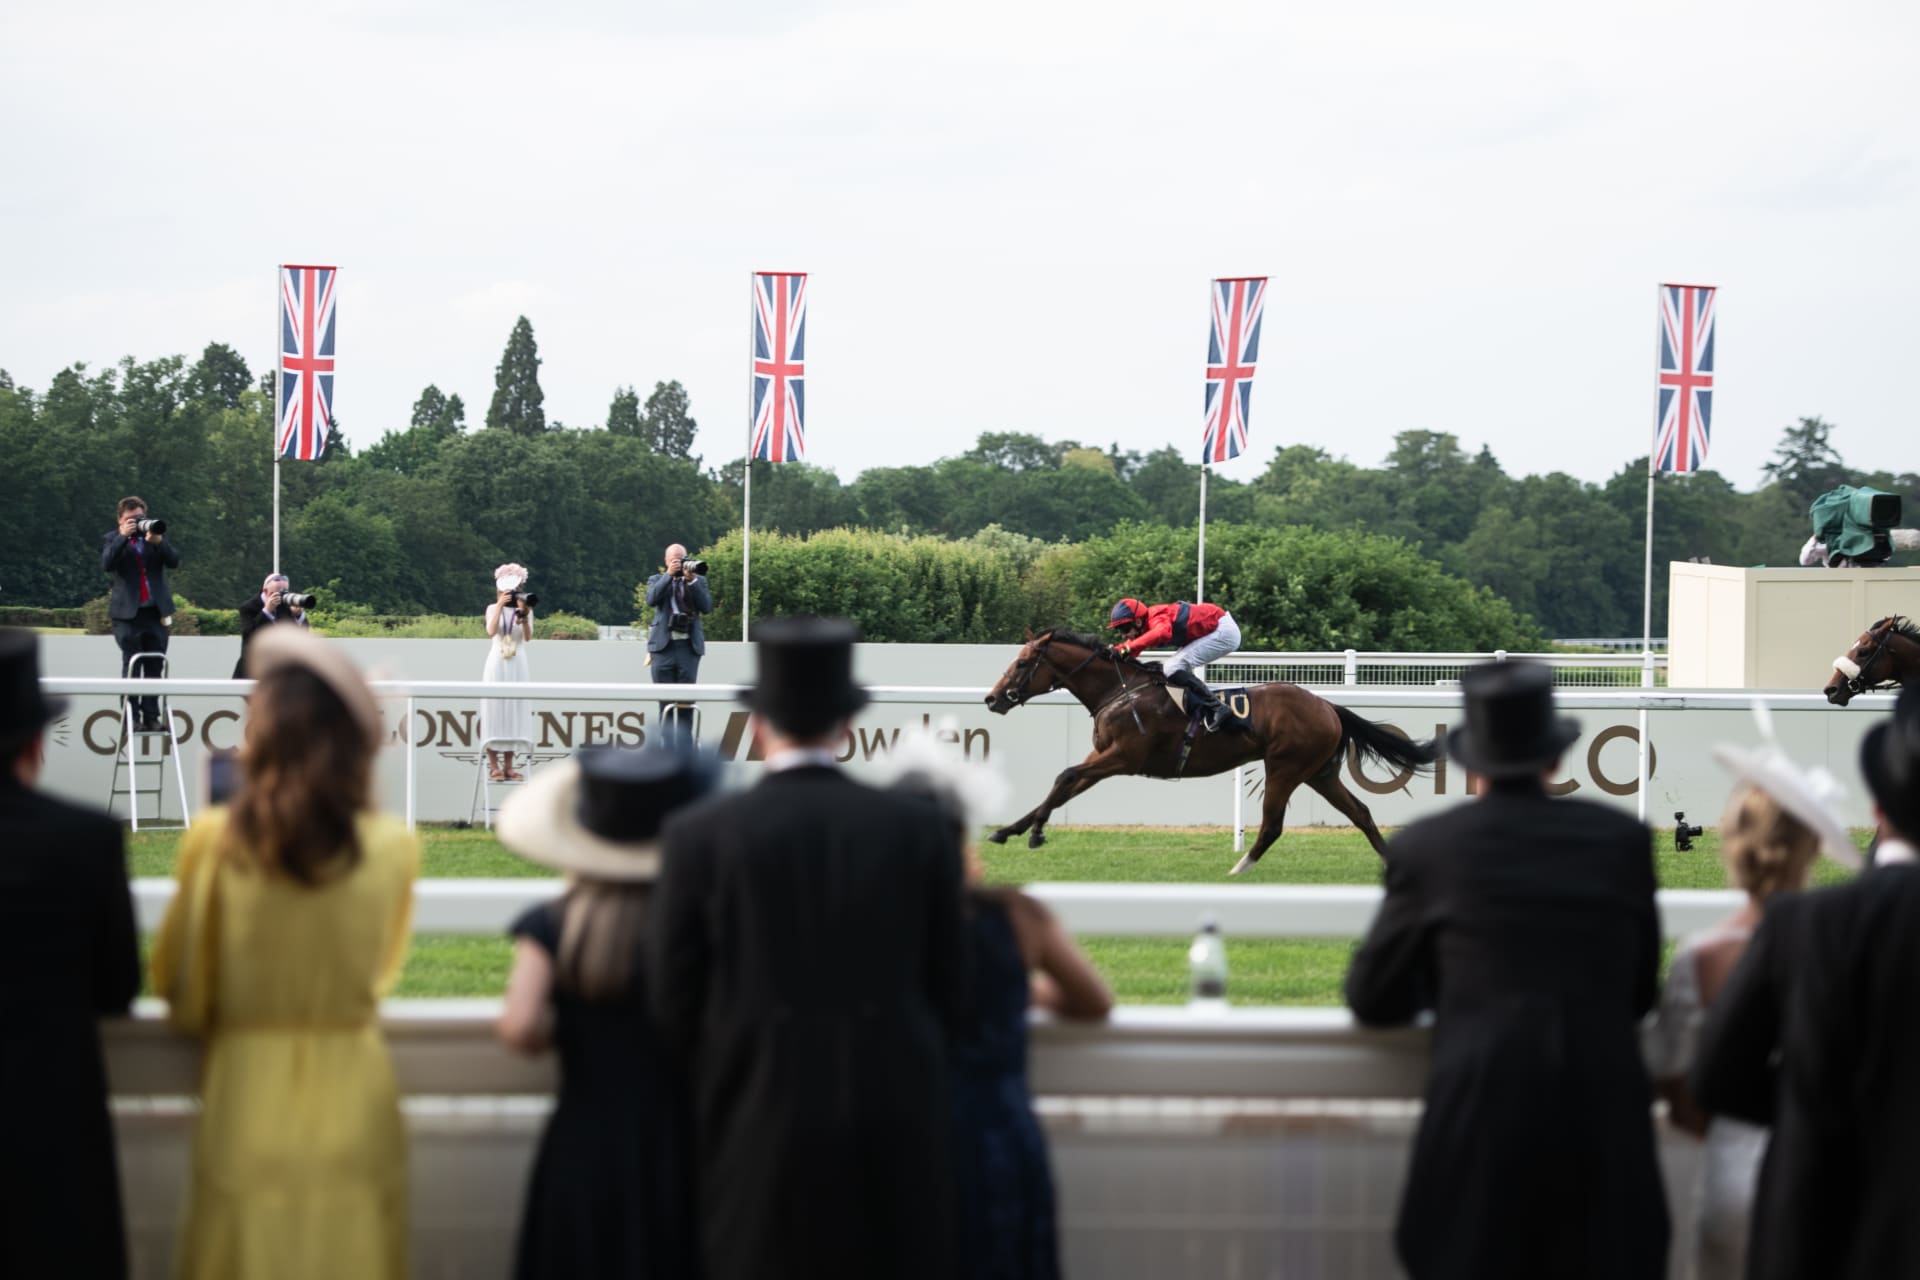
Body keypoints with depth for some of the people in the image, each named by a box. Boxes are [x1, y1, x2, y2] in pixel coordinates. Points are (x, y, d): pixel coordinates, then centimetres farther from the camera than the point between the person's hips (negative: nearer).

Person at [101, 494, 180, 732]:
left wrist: (158, 541, -15)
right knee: (131, 668, -6)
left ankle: (151, 717, 6)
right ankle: (132, 718, -4)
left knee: (154, 668, 3)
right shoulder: (112, 540, 5)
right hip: (128, 612, -3)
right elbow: (107, 564, -13)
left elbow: (174, 561, 0)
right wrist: (123, 536, -19)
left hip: (157, 611, 3)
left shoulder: (157, 536, 13)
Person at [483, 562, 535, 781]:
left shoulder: (525, 610, 6)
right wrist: (500, 606, -17)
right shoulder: (493, 609, 3)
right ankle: (494, 766, -3)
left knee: (514, 713, 2)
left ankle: (508, 766, 6)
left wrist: (524, 616, -22)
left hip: (518, 665, 2)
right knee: (495, 712, -4)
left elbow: (528, 638, -8)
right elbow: (491, 632, -15)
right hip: (497, 664, -2)